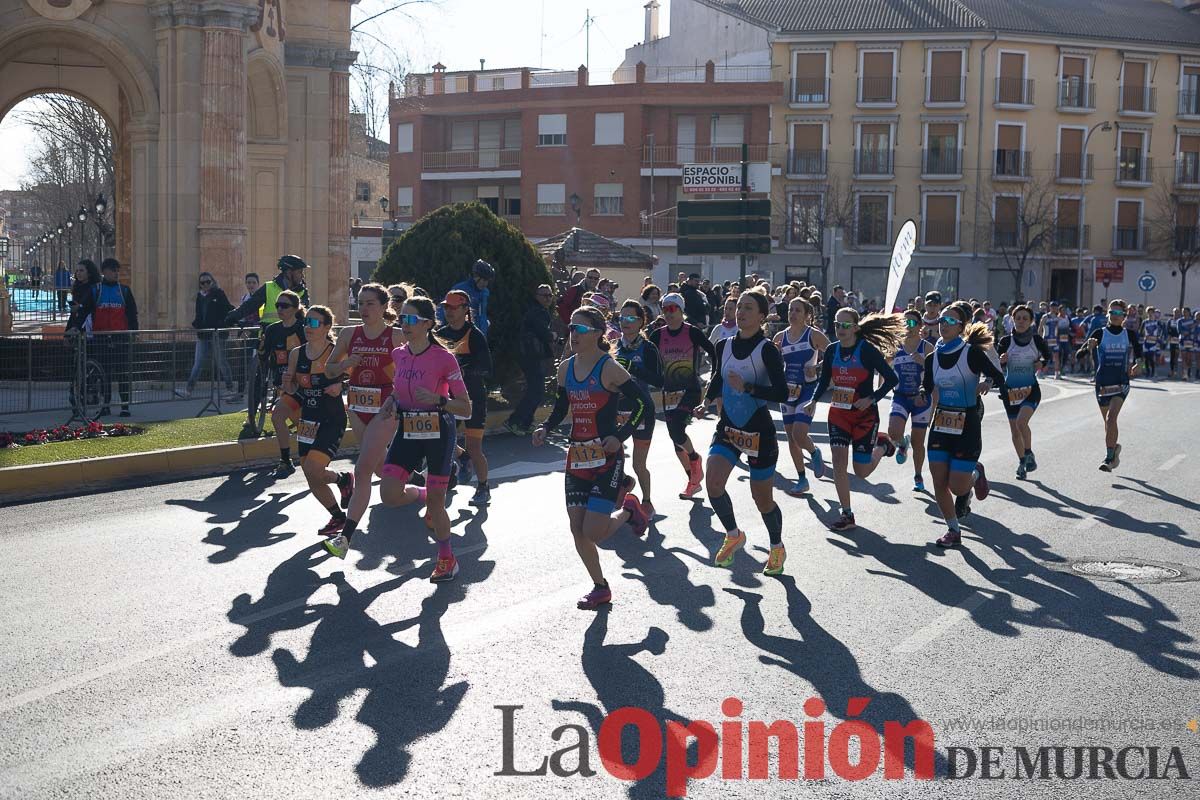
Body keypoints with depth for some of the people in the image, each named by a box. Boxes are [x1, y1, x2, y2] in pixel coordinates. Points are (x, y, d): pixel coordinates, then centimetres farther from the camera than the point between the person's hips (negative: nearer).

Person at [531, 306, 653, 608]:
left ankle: (627, 510, 19)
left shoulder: (609, 368, -12)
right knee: (578, 531, 5)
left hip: (606, 457, -6)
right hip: (577, 456, 6)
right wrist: (546, 428, 1)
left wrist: (620, 436, -19)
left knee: (593, 532, -12)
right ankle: (600, 588, 23)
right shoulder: (566, 367, 7)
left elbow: (643, 403, -12)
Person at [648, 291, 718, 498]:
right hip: (669, 391, 5)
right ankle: (694, 480, 24)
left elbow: (712, 351, -1)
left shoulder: (692, 332, -8)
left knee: (676, 431, -22)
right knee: (675, 436, 8)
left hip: (690, 390, -5)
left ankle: (694, 458, 10)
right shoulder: (658, 335, 4)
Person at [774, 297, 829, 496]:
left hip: (807, 390, -5)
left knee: (799, 435, -18)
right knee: (791, 437, 7)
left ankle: (815, 452, 17)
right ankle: (802, 480, 20)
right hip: (787, 390, 5)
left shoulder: (814, 335, -7)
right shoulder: (780, 337, 6)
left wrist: (818, 367, -17)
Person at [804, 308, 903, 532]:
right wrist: (814, 400, -2)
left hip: (865, 414, -4)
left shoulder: (867, 350, -14)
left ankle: (881, 445, 36)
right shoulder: (832, 350, 1)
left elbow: (892, 378, -12)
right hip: (839, 412, 4)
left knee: (861, 471, 3)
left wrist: (872, 399, -20)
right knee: (839, 459, -10)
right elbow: (824, 380, 13)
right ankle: (846, 515, -1)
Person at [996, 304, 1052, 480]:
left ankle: (1029, 454, -3)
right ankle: (1022, 462, 27)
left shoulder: (1037, 340, -5)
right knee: (1015, 430, 8)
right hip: (1010, 390, 2)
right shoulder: (1006, 341, -5)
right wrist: (1001, 361, -23)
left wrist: (1041, 363, -7)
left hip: (1031, 389, -2)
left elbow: (1049, 357, 13)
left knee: (1021, 421, -25)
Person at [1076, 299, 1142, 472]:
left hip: (1121, 383, -1)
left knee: (1111, 417, -20)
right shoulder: (1100, 334, -2)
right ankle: (1114, 447, 40)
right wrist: (1089, 347, -27)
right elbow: (1079, 355, -8)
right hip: (1102, 383, 2)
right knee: (1108, 421, 14)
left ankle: (1109, 458, -18)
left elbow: (1139, 351, 23)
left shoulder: (1129, 334, 3)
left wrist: (1137, 365, 7)